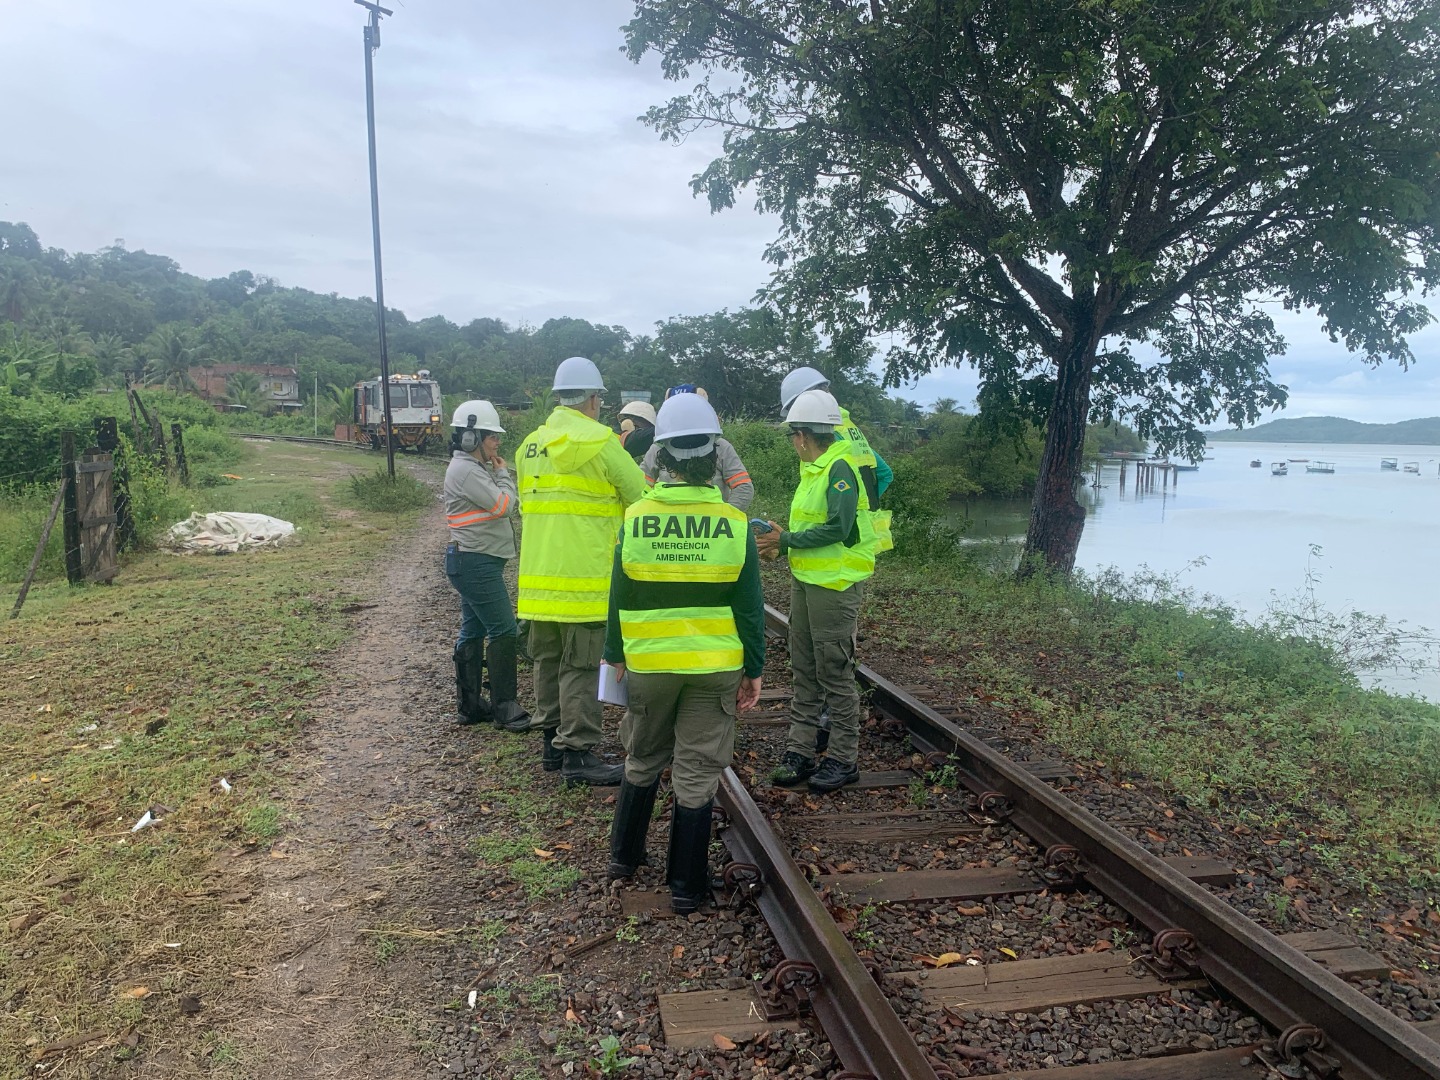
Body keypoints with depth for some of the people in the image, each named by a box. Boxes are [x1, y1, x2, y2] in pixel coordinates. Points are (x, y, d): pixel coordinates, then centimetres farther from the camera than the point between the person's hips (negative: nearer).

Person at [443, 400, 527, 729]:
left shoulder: (473, 468, 17)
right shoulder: (466, 471, -16)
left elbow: (500, 507, 17)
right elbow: (504, 505, -17)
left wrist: (497, 474, 7)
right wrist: (503, 474, -5)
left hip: (474, 562, 11)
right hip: (477, 562, -11)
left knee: (473, 632, 13)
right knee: (503, 631, -9)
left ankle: (471, 705, 20)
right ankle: (504, 707, -3)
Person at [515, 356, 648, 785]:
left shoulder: (530, 445, 12)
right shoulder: (599, 441, -10)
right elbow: (641, 499, -3)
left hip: (539, 576, 7)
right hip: (583, 577, -7)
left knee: (548, 659, 15)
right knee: (580, 666, -2)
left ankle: (552, 741, 25)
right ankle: (577, 754, 2)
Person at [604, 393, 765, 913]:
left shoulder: (636, 518, -8)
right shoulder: (734, 523, -10)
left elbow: (619, 598, 0)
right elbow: (750, 607, -5)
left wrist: (615, 654, 14)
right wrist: (753, 670, 6)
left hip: (648, 666, 1)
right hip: (716, 668, -1)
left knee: (642, 762, 22)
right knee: (697, 774, 8)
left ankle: (624, 855, 36)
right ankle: (686, 885, 17)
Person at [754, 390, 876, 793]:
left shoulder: (840, 469, -16)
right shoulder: (813, 469, 13)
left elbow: (837, 528, -24)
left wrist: (787, 540, -17)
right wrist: (780, 546, 2)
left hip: (834, 585, -10)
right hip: (806, 579, 10)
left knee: (835, 674, -1)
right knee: (804, 671, 13)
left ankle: (844, 759, 11)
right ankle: (800, 751, 23)